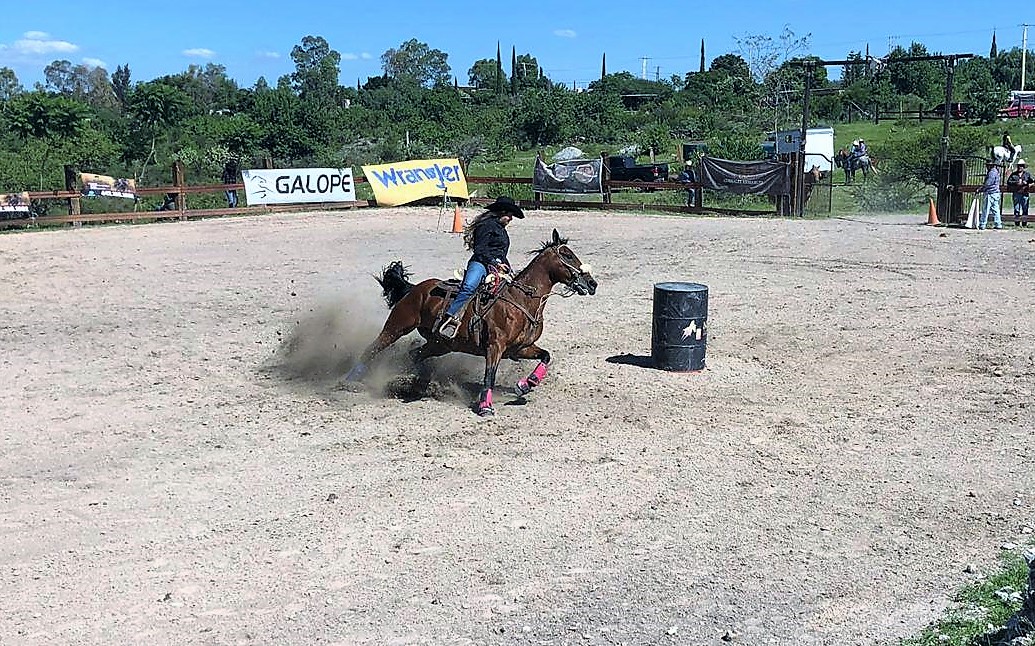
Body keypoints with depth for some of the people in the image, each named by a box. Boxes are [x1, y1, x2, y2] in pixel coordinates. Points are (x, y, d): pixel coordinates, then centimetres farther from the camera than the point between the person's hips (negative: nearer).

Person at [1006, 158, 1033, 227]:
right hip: (1016, 193, 0)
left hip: (1024, 193, 0)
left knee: (1025, 208, 1)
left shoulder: (1027, 174, 10)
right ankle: (1017, 222, 5)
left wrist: (1026, 182, -17)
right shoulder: (1013, 174, 10)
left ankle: (1024, 223, 5)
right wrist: (1016, 182, -13)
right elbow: (1008, 182, 1)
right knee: (1016, 208, 1)